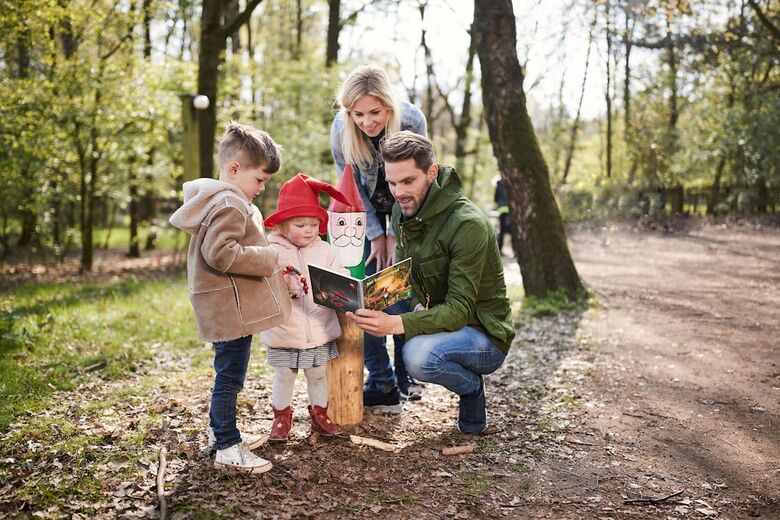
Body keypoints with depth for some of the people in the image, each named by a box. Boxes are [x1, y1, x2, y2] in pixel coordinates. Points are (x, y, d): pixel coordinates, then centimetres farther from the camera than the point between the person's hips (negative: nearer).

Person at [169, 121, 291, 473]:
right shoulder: (229, 204, -18)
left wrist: (263, 258, 16)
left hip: (226, 308, 11)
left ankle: (219, 431, 35)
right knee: (230, 377, -3)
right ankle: (228, 448, 6)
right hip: (232, 308, -11)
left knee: (227, 374, 21)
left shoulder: (216, 199, 17)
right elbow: (221, 253, -28)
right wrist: (268, 258, -18)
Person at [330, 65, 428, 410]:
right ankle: (381, 382, 3)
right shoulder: (341, 129, -25)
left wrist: (395, 235, -18)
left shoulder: (412, 121, -29)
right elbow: (352, 188, -14)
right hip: (365, 211, 1)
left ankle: (406, 373, 8)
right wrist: (376, 235, -13)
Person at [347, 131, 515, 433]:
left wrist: (397, 324, -45)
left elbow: (459, 309, -30)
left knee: (418, 354, -35)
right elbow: (405, 276, 8)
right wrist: (416, 307, -15)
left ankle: (471, 387, -4)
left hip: (483, 336, -8)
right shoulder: (403, 210, -1)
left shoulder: (468, 224, -26)